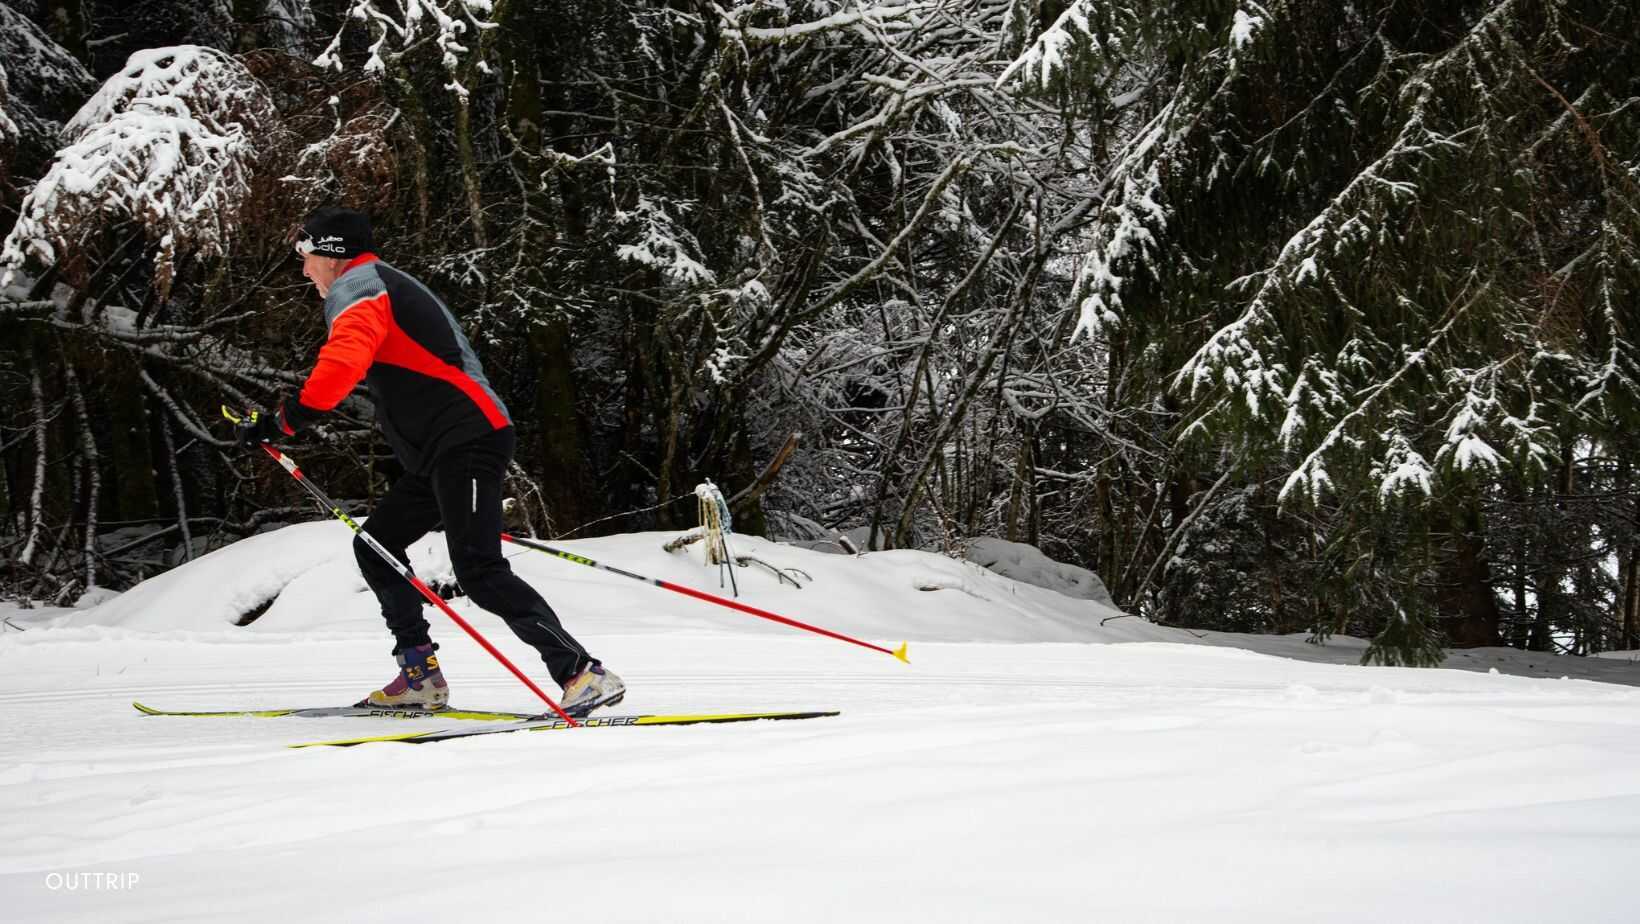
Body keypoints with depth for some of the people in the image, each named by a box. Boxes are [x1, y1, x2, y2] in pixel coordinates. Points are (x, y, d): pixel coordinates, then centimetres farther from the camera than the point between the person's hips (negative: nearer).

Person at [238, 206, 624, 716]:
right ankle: (420, 677, 12)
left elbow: (342, 365, -26)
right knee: (375, 544, 14)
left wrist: (285, 420, -25)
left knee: (478, 570, -17)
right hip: (439, 453, 11)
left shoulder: (357, 287, -5)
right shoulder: (387, 286, 27)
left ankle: (583, 673, -19)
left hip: (466, 440, -11)